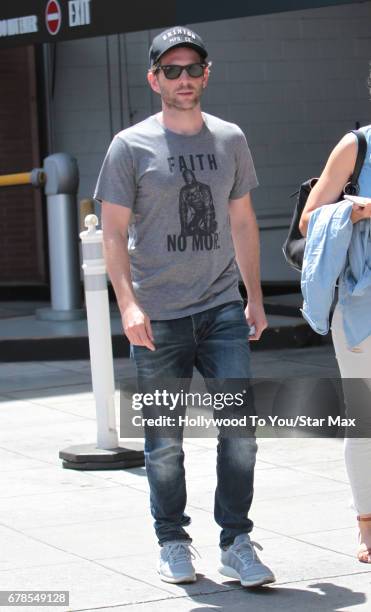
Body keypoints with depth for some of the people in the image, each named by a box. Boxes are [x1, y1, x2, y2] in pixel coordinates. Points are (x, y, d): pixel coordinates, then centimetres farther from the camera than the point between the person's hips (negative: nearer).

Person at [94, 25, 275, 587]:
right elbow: (114, 232, -2)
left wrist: (255, 298, 15)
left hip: (222, 309, 2)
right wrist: (128, 303, -14)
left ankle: (236, 542, 3)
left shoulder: (230, 140, 10)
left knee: (240, 425, -7)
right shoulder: (131, 146, -1)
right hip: (158, 317, -2)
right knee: (165, 440, 4)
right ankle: (172, 542, 19)